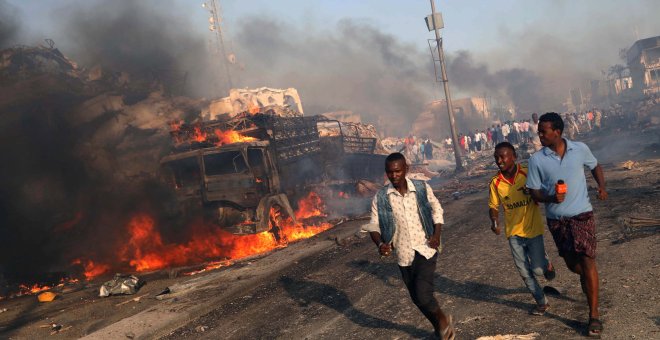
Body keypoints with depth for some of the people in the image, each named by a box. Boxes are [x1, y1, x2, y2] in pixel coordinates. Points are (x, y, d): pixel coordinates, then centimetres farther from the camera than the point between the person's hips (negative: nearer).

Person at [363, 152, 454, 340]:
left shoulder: (422, 188, -6)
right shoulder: (380, 198, -7)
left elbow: (436, 210, 9)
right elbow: (374, 226, -1)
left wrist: (437, 234, -4)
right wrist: (380, 244, -20)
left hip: (425, 249, -2)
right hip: (403, 254, 2)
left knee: (423, 294, -16)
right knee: (417, 298, 13)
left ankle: (442, 318, 16)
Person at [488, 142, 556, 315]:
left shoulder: (528, 174, -13)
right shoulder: (495, 182, -8)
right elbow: (493, 206, 2)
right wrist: (494, 221, -17)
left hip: (533, 229, -2)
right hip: (514, 232, 2)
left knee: (537, 269, -7)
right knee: (524, 272, 8)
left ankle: (546, 263, 29)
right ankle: (542, 302, 28)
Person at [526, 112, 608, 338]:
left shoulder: (580, 149, -6)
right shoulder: (537, 159, -8)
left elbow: (595, 166, 14)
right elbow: (535, 192, -4)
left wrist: (602, 186, -5)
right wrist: (551, 197, -24)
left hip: (582, 215, -2)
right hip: (556, 219, 2)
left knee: (587, 261, -9)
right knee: (572, 264, 15)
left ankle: (594, 315, -2)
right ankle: (588, 281, 50)